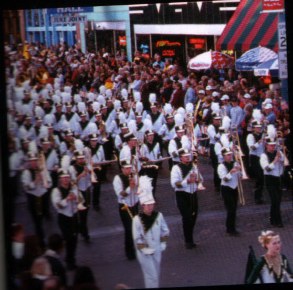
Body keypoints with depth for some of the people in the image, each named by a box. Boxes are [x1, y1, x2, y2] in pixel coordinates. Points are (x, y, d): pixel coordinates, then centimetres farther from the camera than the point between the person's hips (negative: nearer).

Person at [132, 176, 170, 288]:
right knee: (151, 276, -6)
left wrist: (162, 244, 2)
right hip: (145, 253, -5)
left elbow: (165, 231, 7)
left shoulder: (158, 216, -5)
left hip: (157, 251, 5)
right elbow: (137, 238, -15)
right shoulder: (137, 219, -19)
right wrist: (145, 249, -16)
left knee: (156, 275, 19)